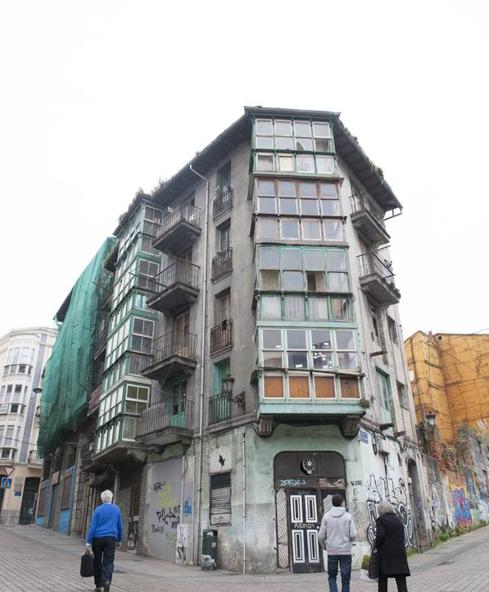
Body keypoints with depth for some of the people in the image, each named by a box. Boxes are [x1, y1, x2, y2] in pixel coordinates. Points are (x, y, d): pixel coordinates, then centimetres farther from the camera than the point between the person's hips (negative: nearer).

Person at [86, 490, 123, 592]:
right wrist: (119, 540, 20)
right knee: (108, 562, 0)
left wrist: (88, 542, -5)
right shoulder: (117, 509, 6)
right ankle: (107, 580, -24)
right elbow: (120, 526, 10)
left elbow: (93, 526, -6)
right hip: (111, 538, 0)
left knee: (97, 562, 15)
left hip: (98, 538, 0)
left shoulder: (98, 509, -1)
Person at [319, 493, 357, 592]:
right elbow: (353, 535, -8)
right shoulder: (348, 516, -6)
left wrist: (324, 546, 16)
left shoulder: (326, 516, -3)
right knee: (345, 578, 10)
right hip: (345, 551, -1)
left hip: (331, 551, 1)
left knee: (332, 576, 15)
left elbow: (321, 536, -3)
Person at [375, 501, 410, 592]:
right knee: (401, 582, 2)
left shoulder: (381, 520, -5)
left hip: (385, 554, -4)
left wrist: (376, 547, -2)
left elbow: (380, 535, -15)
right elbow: (402, 538, 12)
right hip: (400, 553, 4)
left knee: (382, 581, 9)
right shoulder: (398, 521, 14)